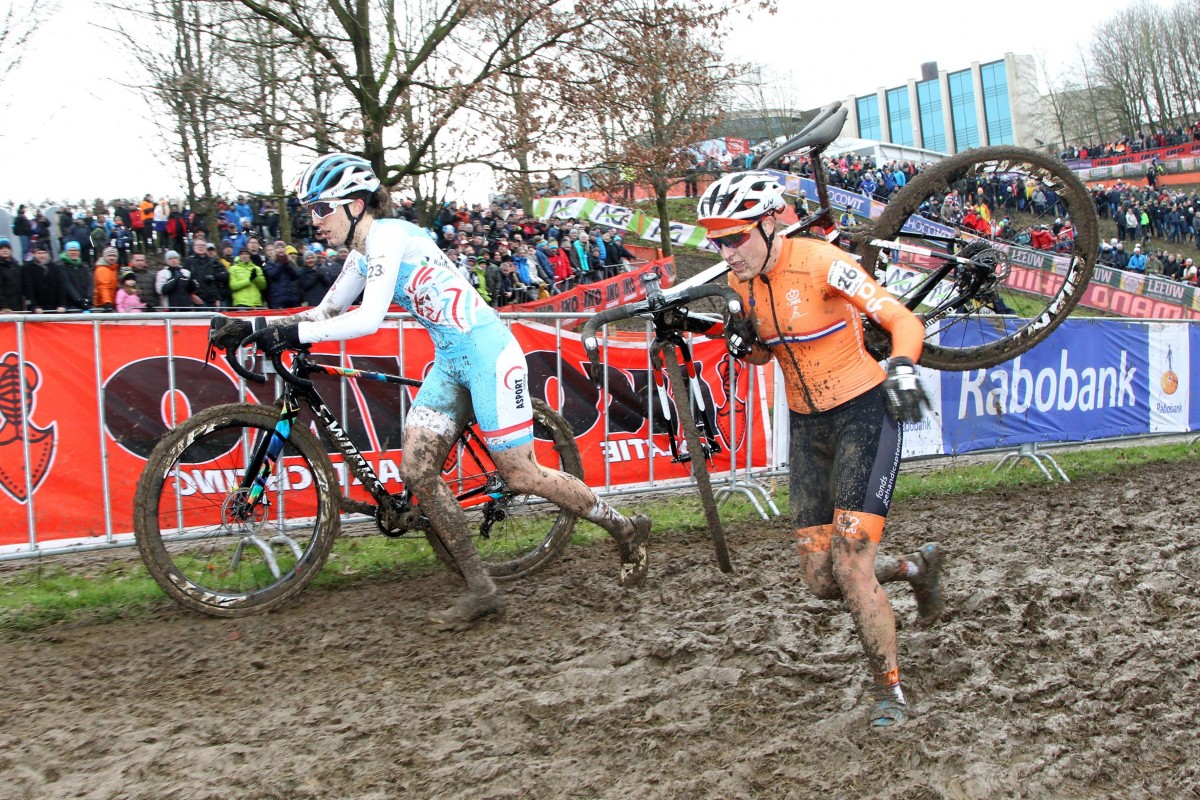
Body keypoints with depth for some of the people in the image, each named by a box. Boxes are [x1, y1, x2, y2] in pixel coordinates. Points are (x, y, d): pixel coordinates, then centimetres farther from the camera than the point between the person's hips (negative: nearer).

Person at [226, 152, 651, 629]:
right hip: (449, 360, 9)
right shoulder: (362, 253, 12)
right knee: (417, 471, -2)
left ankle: (626, 529, 16)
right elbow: (328, 311, 19)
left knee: (520, 474, -4)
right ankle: (480, 590, 6)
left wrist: (297, 333, -24)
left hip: (486, 351, -9)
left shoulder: (387, 235, -17)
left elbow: (368, 320, -27)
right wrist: (266, 328, 8)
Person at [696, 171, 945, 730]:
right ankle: (916, 568, 34)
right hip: (807, 425, 7)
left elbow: (904, 322, -22)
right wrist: (743, 344, -9)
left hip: (865, 413, -7)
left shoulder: (820, 263, -20)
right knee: (820, 580, 5)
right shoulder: (742, 281, 0)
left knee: (849, 564, -15)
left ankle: (890, 690, 6)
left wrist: (901, 369, -43)